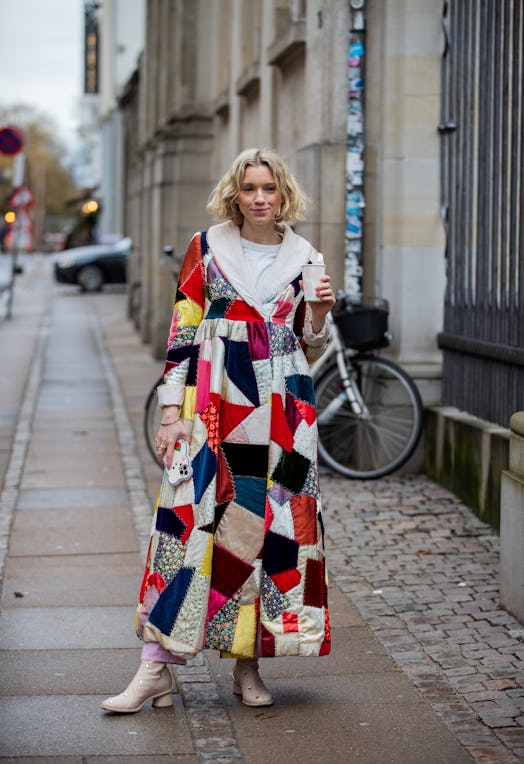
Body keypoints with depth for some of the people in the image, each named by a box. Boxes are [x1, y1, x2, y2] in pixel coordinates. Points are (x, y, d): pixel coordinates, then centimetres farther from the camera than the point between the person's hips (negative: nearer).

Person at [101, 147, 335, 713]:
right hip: (214, 406, -2)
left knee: (273, 528, 1)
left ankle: (249, 664, 12)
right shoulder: (207, 248, 4)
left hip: (282, 412, 2)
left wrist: (318, 314, -5)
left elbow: (310, 351, 15)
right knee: (192, 522, -9)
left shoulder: (304, 258, 9)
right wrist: (171, 413, -4)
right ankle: (156, 668, -6)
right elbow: (181, 336, 2)